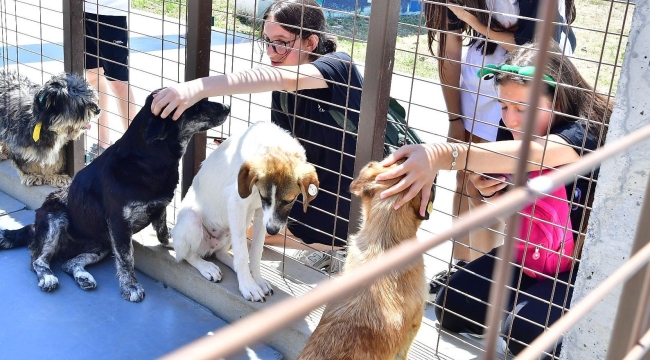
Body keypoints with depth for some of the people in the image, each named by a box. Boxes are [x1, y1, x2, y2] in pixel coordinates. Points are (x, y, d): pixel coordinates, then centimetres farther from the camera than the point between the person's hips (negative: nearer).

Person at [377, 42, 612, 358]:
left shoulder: (587, 134, -27)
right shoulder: (512, 129, -5)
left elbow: (530, 153, -50)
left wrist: (444, 155, -65)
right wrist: (487, 191, -20)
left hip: (585, 261, -6)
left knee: (525, 331, -27)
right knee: (452, 309, -4)